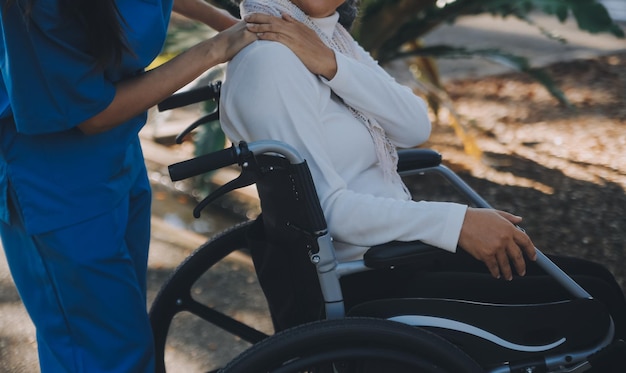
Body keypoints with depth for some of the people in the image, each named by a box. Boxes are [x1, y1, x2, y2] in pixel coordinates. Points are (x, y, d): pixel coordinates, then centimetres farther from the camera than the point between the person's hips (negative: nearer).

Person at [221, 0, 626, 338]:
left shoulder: (329, 33, 7)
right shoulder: (267, 59, -20)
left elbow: (416, 126, -6)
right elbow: (326, 209, -24)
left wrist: (331, 63, -19)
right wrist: (457, 222, -23)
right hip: (355, 288, -9)